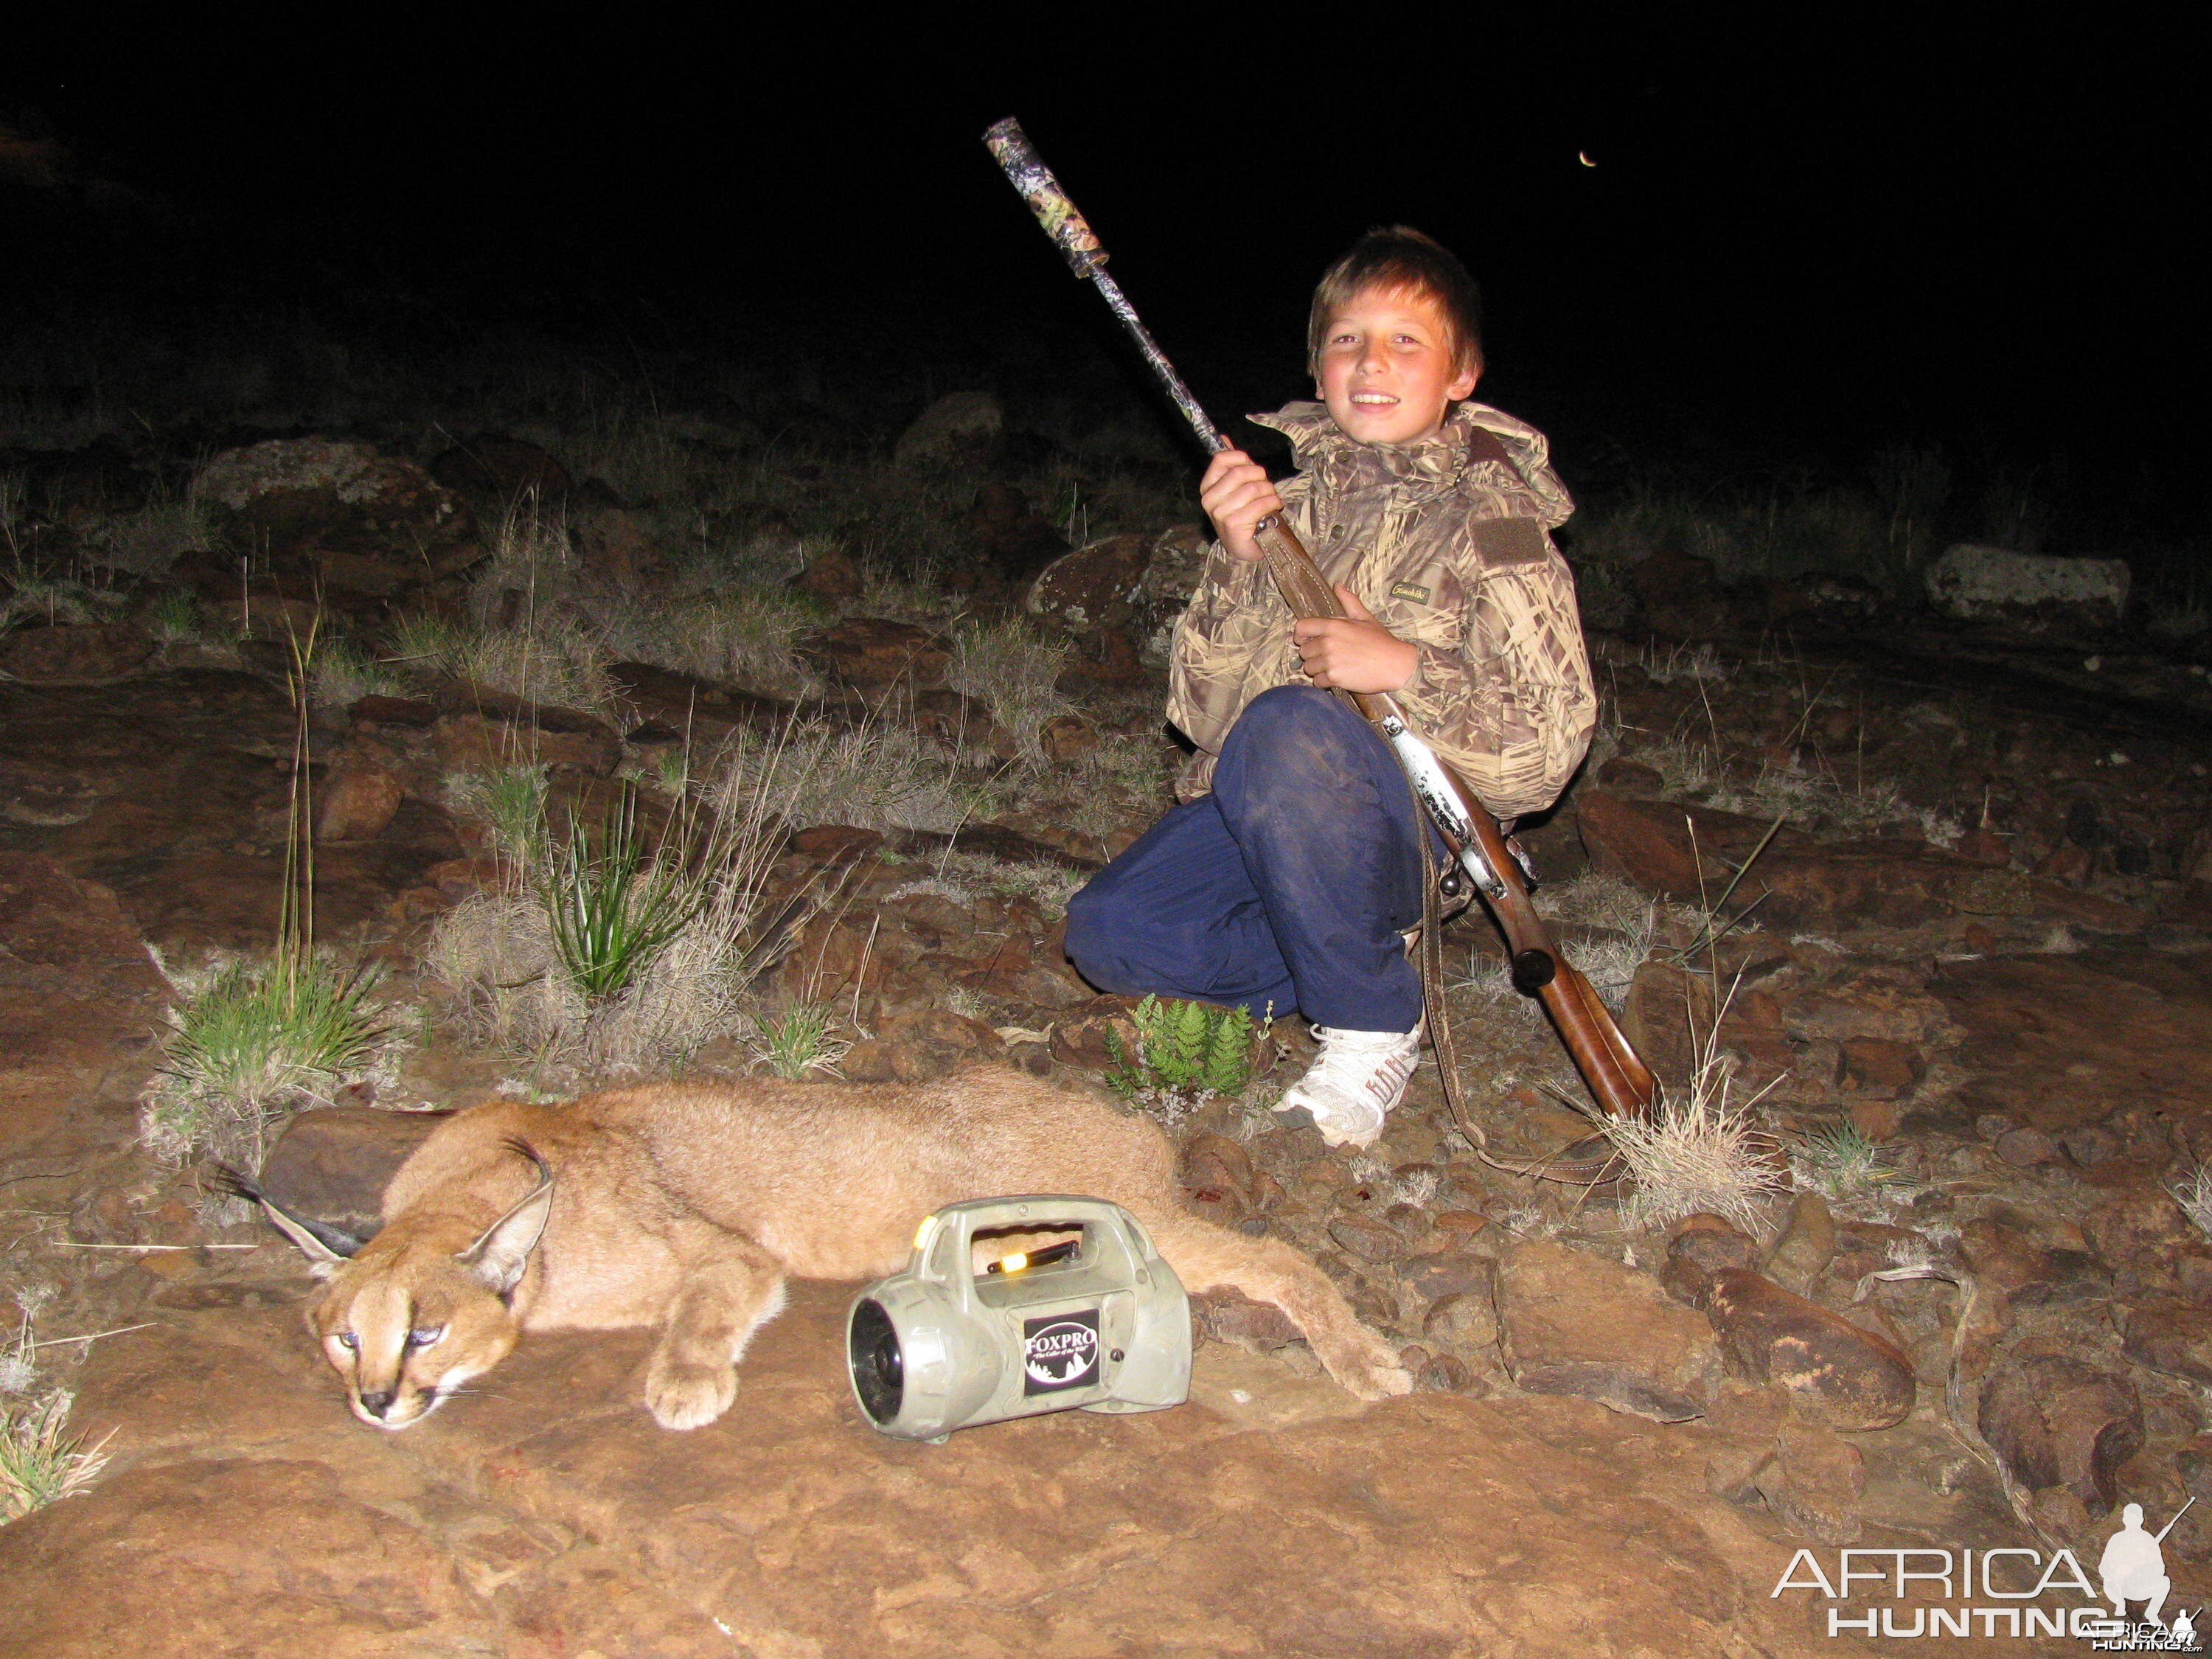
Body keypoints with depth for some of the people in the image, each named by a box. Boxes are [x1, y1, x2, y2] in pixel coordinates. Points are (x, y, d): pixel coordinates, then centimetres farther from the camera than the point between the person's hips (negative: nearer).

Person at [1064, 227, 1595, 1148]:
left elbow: (1551, 744, -9)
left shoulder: (1492, 518, -4)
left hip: (1412, 827, -5)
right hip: (1260, 816, 5)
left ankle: (1375, 1028, -18)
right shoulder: (1290, 492, 6)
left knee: (1286, 726, -35)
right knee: (1110, 932, -19)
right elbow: (1204, 712, 1)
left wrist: (1407, 669, -22)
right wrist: (1236, 563, -14)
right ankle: (1360, 959, 3)